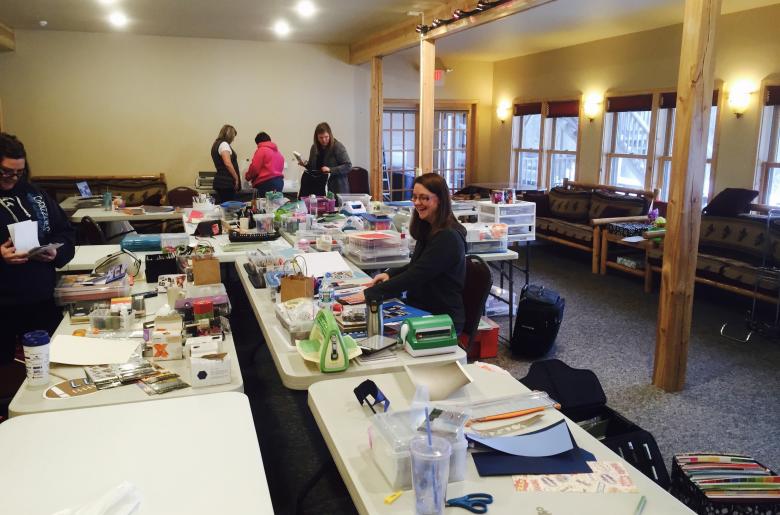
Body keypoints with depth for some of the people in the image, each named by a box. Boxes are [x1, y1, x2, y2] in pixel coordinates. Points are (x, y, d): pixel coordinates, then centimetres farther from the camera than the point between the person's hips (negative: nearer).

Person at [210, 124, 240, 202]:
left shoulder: (216, 144, 20)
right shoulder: (224, 144, -9)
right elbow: (228, 163, -20)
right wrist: (236, 178, -11)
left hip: (220, 181, 10)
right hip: (226, 182, -10)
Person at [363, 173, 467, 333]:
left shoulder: (447, 238, -20)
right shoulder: (428, 229, 9)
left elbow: (416, 277, -23)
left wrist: (368, 294, -23)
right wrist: (390, 274, 2)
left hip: (442, 319, -8)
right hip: (421, 310, 8)